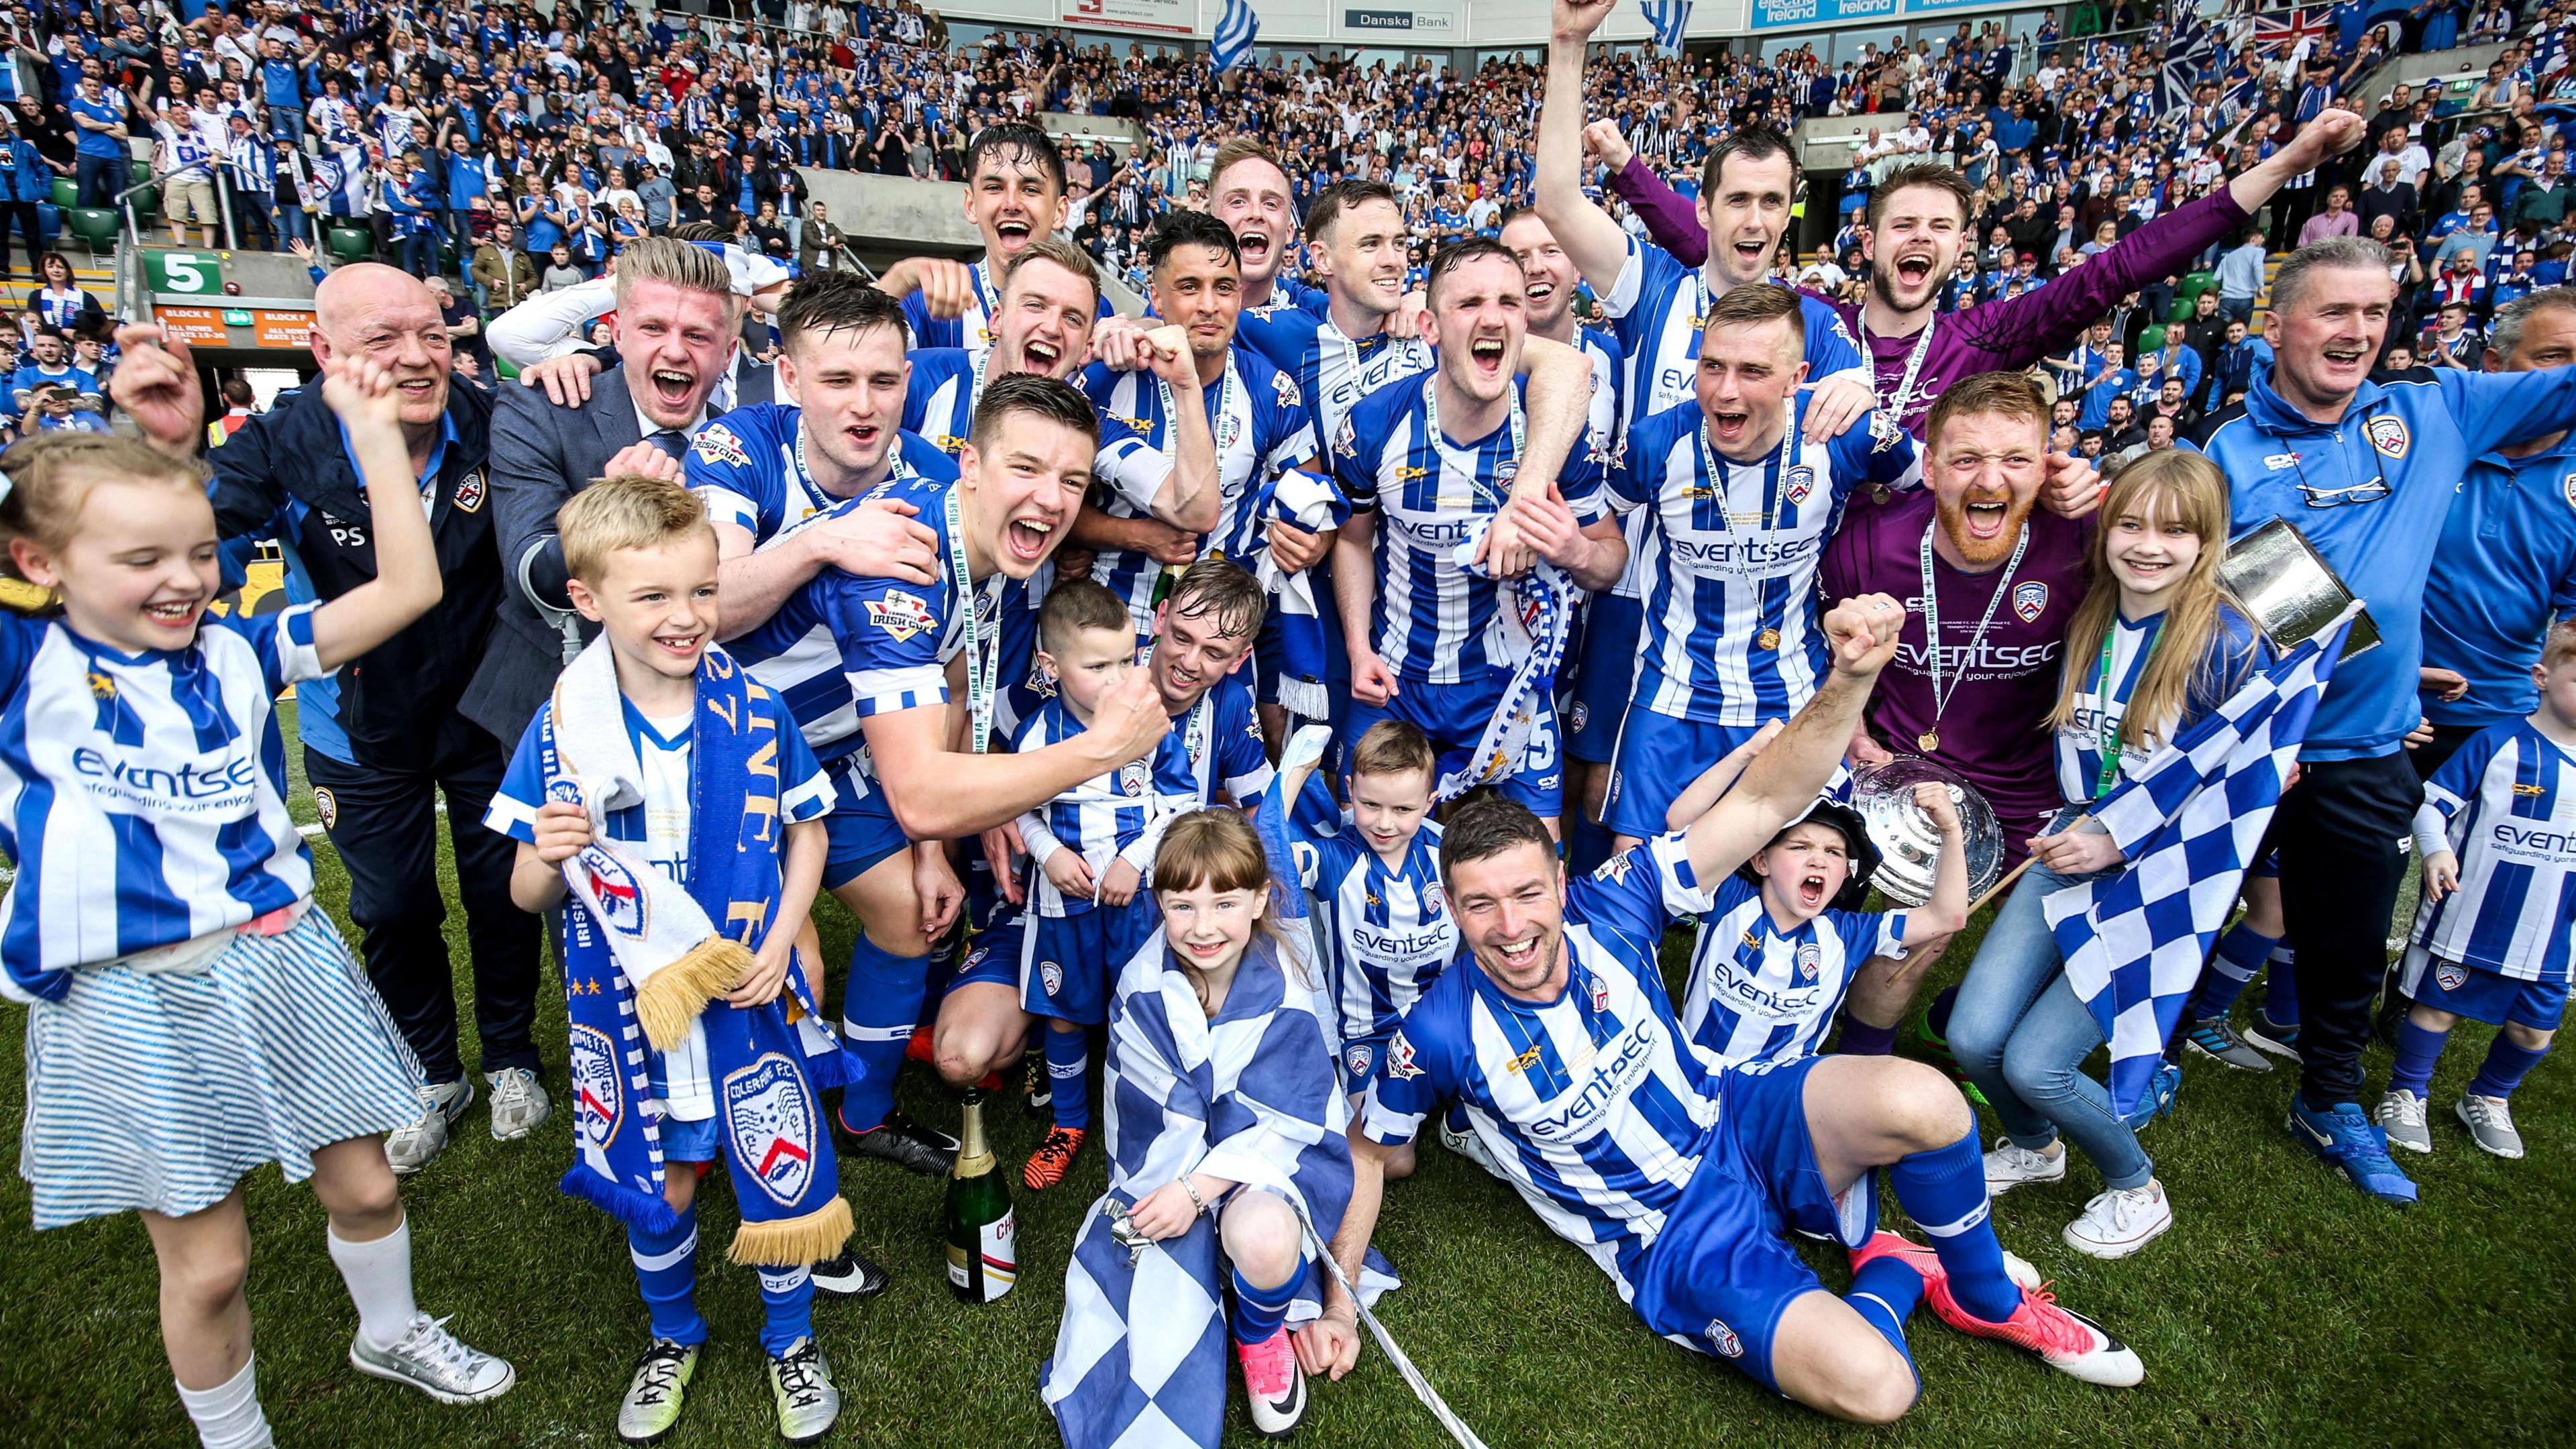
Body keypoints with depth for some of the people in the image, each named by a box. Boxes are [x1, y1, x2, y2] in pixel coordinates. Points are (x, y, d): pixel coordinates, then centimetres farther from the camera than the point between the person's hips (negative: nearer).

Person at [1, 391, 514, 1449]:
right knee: (206, 1262, 11)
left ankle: (390, 1334, 48)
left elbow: (409, 587, -8)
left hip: (282, 963, 3)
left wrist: (373, 429, -11)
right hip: (132, 1003, -2)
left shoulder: (235, 649, -1)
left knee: (363, 1187, 18)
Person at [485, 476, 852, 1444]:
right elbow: (527, 898, -2)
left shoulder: (755, 711, -10)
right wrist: (547, 858, -25)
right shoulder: (562, 730, -10)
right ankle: (674, 1337, 47)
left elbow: (806, 831, 3)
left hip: (747, 993, 0)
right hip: (630, 1004, 1)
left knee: (780, 1178, 9)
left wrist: (779, 943, -9)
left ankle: (790, 1340, 38)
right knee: (657, 1193, 16)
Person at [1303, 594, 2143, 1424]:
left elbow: (1764, 805, -19)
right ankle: (1894, 1269, 11)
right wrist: (1337, 1305, -9)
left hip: (1738, 1125, 3)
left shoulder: (1607, 908, -16)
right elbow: (1367, 1151, -4)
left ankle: (1989, 1298, 4)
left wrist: (1851, 679, -34)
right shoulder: (1442, 1035, -22)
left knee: (1919, 1100, -28)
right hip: (1675, 1245, -3)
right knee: (1873, 1387, -26)